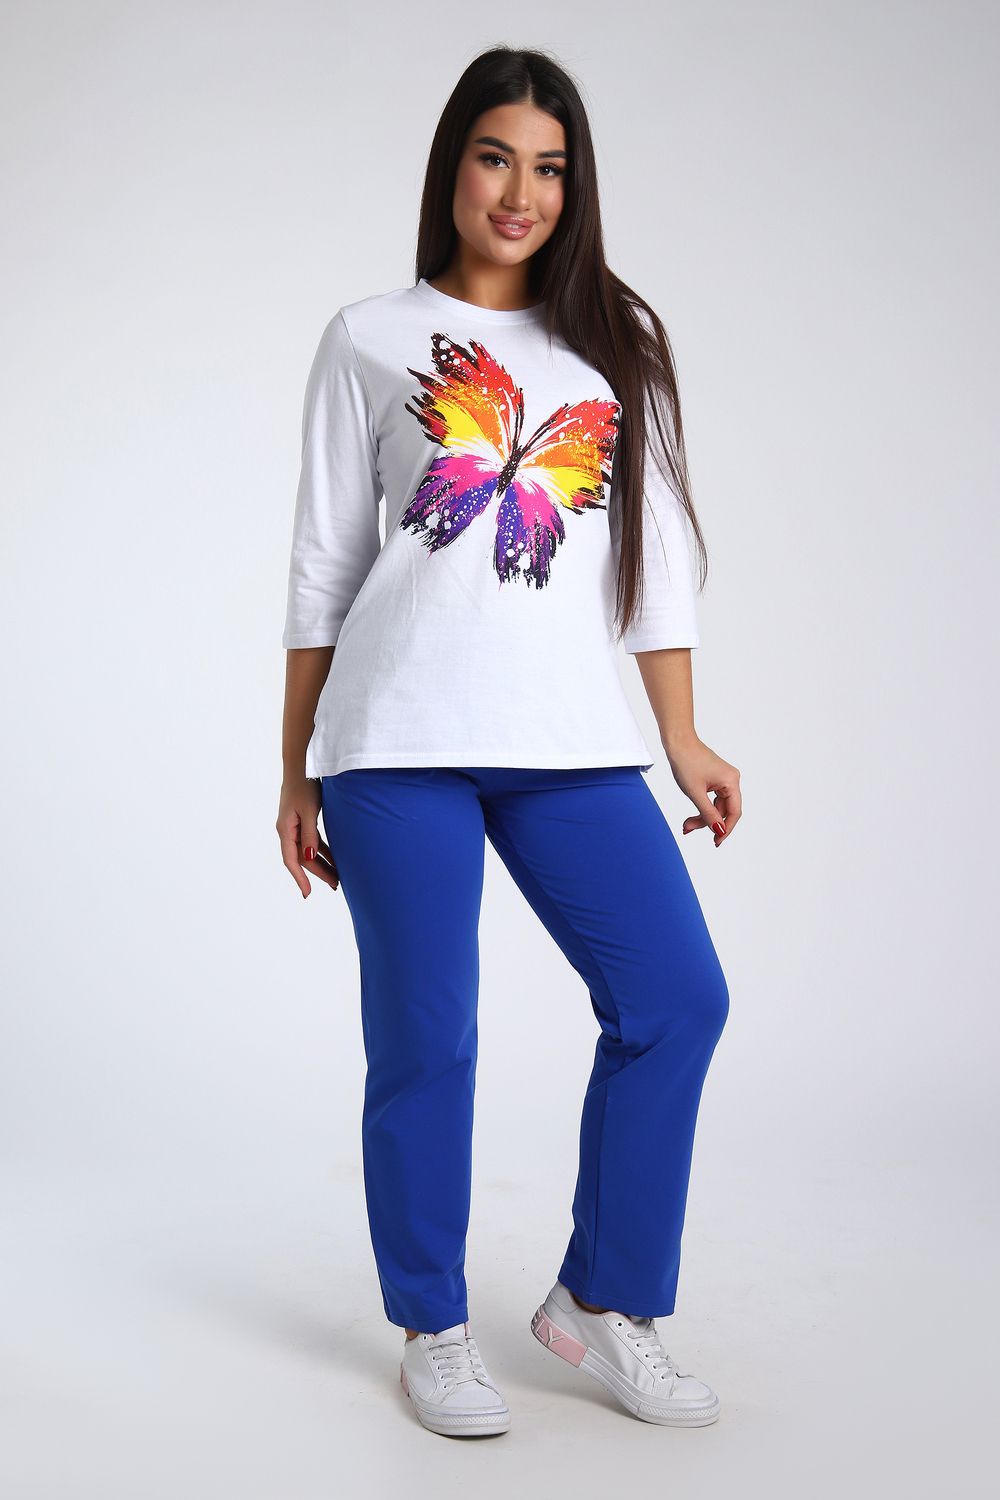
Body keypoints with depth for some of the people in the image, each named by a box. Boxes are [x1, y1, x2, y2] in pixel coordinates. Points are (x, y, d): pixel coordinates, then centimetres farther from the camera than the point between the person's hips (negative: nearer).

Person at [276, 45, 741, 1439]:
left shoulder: (619, 340, 17)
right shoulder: (372, 338, 11)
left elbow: (656, 549, 15)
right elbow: (324, 564, 10)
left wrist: (683, 738, 7)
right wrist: (297, 775, 7)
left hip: (573, 743, 3)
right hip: (400, 740, -2)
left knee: (676, 999, -4)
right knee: (425, 1037, 0)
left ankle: (601, 1301, 13)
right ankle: (436, 1333, 18)